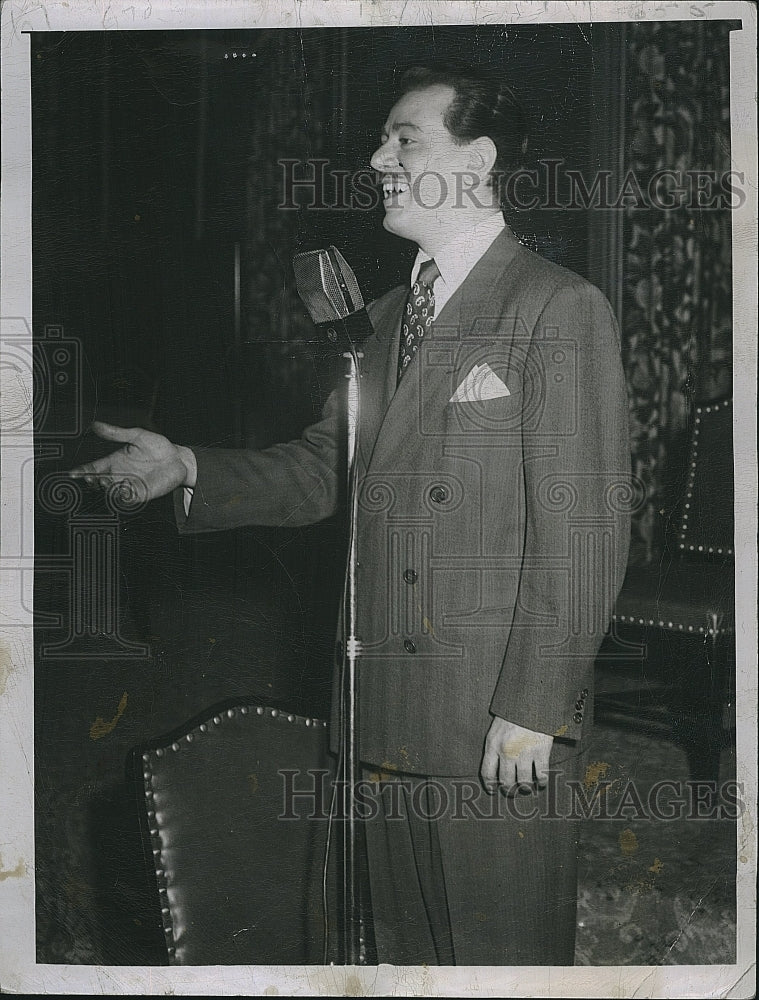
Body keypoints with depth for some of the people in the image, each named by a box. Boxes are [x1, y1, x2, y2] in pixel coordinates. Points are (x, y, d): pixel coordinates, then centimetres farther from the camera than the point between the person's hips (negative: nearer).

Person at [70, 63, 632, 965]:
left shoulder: (560, 308, -9)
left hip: (505, 723, -7)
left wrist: (531, 709, -17)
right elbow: (323, 472, 18)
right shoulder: (386, 317, 16)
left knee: (507, 958, 2)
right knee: (407, 951, 16)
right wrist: (189, 471, 3)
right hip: (393, 715, 7)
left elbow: (581, 530, -13)